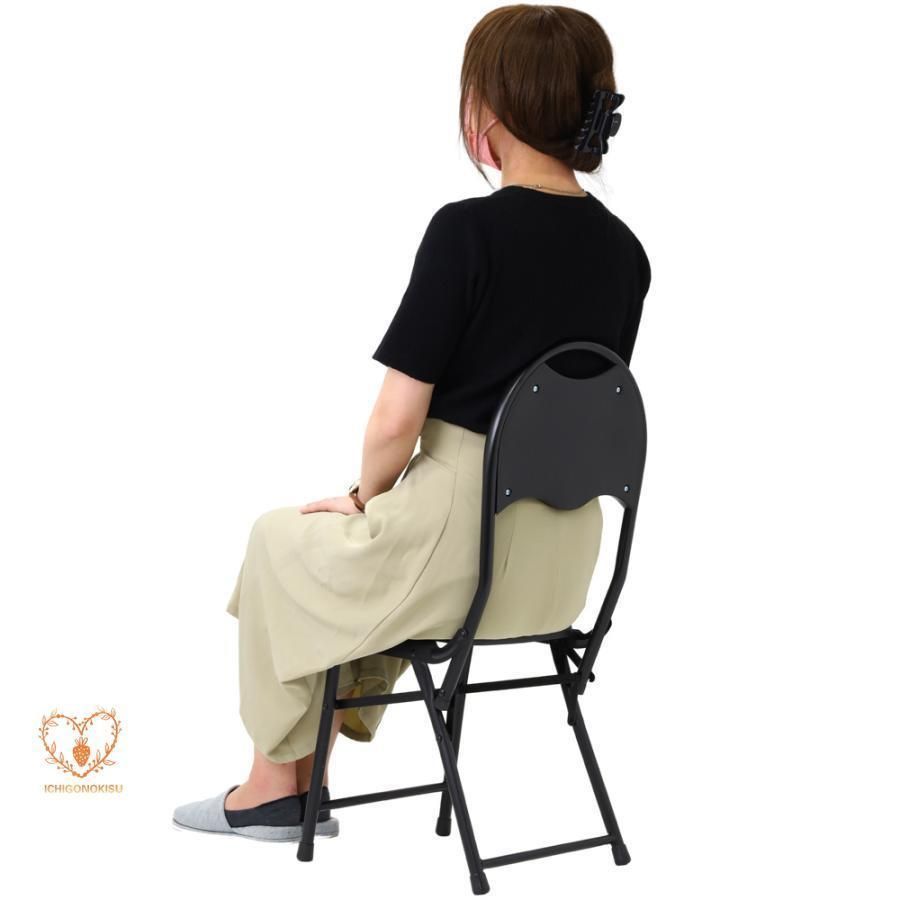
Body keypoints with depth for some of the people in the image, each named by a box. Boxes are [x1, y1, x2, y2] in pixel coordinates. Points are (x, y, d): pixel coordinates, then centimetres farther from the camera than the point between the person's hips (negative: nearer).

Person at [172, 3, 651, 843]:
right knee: (364, 550, 34)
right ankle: (337, 731, 37)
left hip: (465, 547, -7)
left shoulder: (466, 230, -19)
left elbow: (398, 417, -18)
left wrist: (364, 496, 5)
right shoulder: (625, 252, 1)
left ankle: (277, 780, 33)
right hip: (564, 558, 7)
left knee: (281, 539, 24)